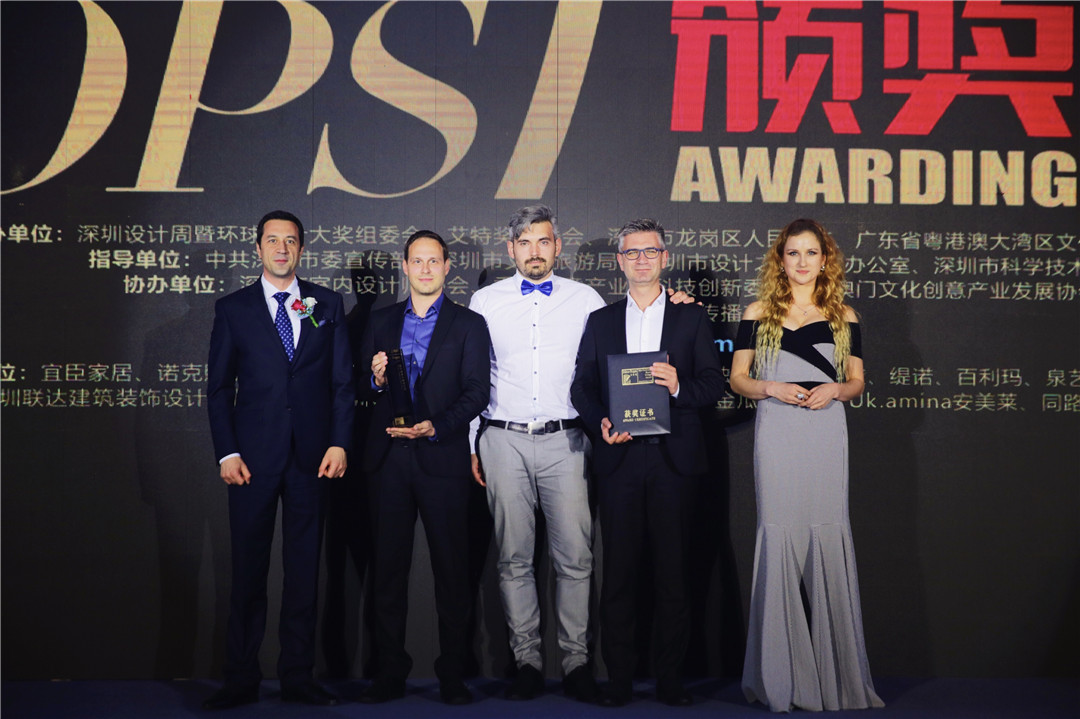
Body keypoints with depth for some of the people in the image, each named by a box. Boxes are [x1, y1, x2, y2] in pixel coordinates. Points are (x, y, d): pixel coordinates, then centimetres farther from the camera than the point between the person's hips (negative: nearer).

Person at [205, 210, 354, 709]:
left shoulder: (328, 305, 10)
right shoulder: (233, 308, 7)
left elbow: (343, 381, 8)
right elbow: (219, 387, 5)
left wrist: (339, 443, -3)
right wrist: (227, 453, -4)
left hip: (312, 456, 1)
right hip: (253, 457, -1)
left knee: (304, 569, 6)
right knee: (248, 569, 3)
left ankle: (298, 677, 16)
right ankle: (241, 680, 14)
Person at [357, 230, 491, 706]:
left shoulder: (468, 324, 7)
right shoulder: (380, 322, 15)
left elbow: (476, 392, -2)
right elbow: (362, 389, 14)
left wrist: (436, 426, -16)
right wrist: (375, 380, -9)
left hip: (442, 457, -2)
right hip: (388, 458, 3)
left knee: (451, 569, 0)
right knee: (388, 568, 5)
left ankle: (452, 675, 10)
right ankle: (390, 674, 15)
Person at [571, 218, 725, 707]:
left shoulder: (691, 318, 11)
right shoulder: (600, 321, 15)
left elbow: (714, 384, 3)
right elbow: (581, 386, 9)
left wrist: (680, 386, -17)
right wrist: (600, 423, -9)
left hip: (673, 459, -1)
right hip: (619, 458, 1)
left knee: (673, 571, 2)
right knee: (618, 570, 2)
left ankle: (670, 678, 11)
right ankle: (618, 677, 11)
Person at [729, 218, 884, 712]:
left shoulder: (843, 316, 12)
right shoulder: (758, 314, 9)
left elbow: (856, 382, 14)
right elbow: (738, 378, 8)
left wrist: (832, 390, -7)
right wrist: (771, 388, -11)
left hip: (826, 435, 1)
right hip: (776, 435, -1)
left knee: (828, 538, -2)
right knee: (779, 537, -3)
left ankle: (837, 676, 9)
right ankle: (782, 676, 7)